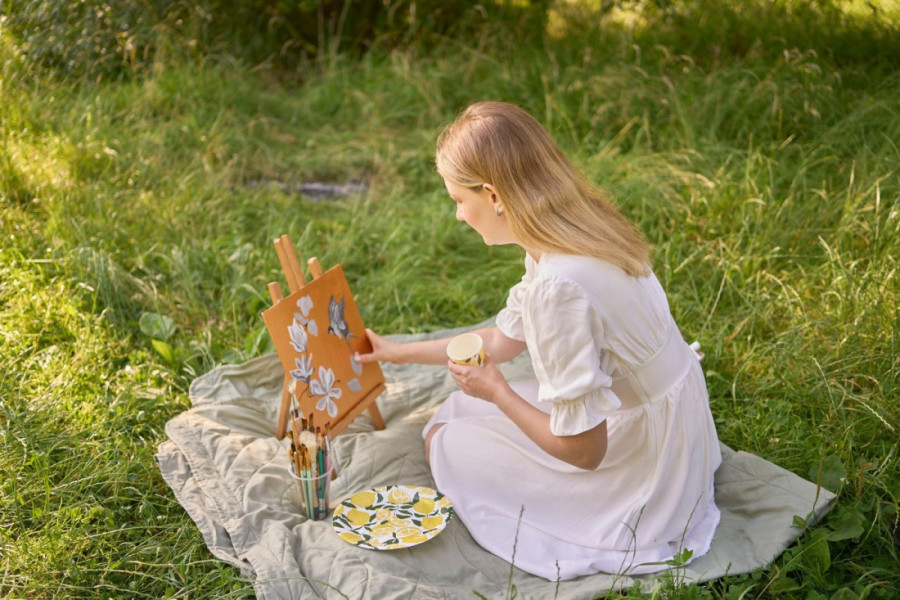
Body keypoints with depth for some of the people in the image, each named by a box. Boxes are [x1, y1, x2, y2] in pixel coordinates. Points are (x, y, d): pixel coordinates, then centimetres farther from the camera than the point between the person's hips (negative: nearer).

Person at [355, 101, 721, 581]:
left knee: (443, 442, 5)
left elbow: (580, 449, -25)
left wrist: (497, 391, -9)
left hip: (642, 478, -8)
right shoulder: (579, 231, -4)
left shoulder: (557, 287, -33)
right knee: (460, 406, 19)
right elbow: (503, 339, 11)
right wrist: (403, 353, 22)